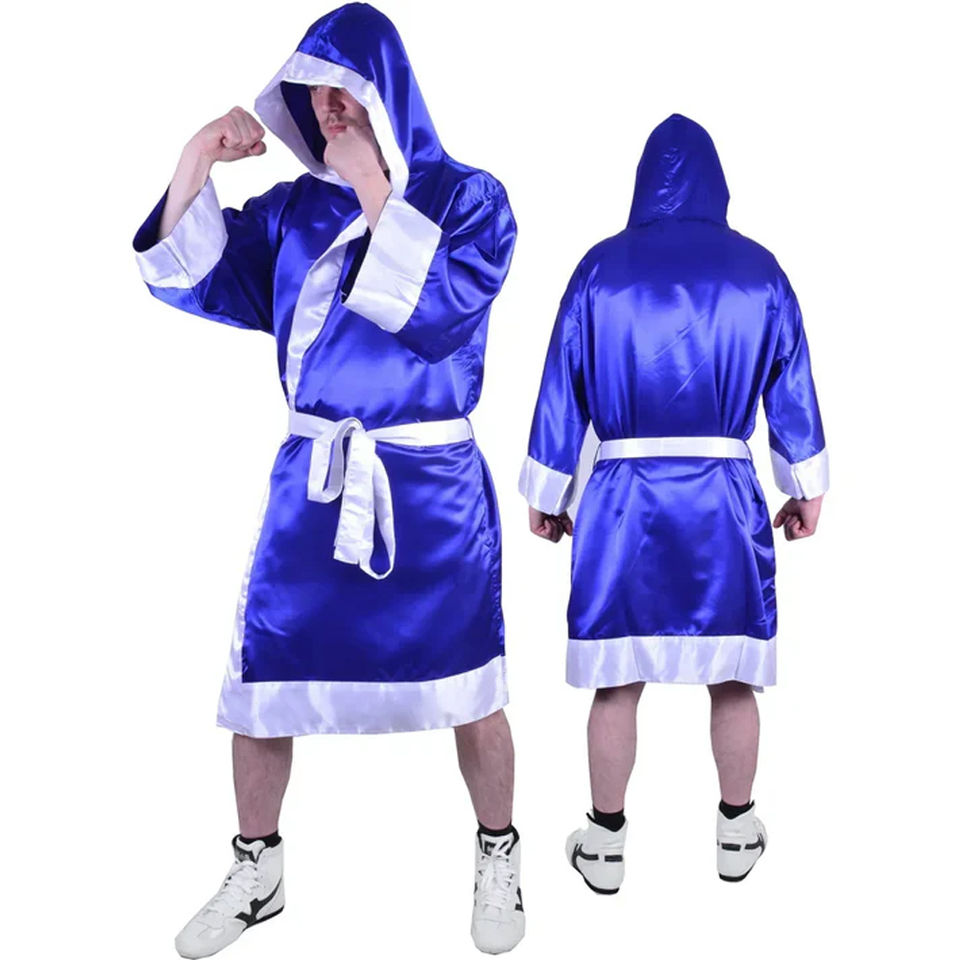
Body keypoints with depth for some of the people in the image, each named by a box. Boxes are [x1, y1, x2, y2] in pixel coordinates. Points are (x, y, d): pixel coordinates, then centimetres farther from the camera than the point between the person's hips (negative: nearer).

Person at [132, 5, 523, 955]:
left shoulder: (466, 196, -2)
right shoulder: (293, 207, 8)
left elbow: (441, 310, -18)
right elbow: (192, 282, 5)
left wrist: (374, 191, -16)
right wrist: (194, 166, -6)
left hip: (431, 485, -3)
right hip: (311, 478, 4)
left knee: (466, 694, 7)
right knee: (260, 682, 8)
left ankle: (498, 858, 33)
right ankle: (256, 876, 31)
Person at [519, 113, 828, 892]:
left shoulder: (601, 267, 0)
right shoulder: (759, 270, 3)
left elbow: (561, 388, 1)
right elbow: (791, 387, 6)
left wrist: (546, 495, 9)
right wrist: (808, 489, 16)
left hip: (622, 499, -1)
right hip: (726, 498, 1)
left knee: (616, 681, 8)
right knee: (733, 679, 13)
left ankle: (606, 845, 20)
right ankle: (737, 835, 27)